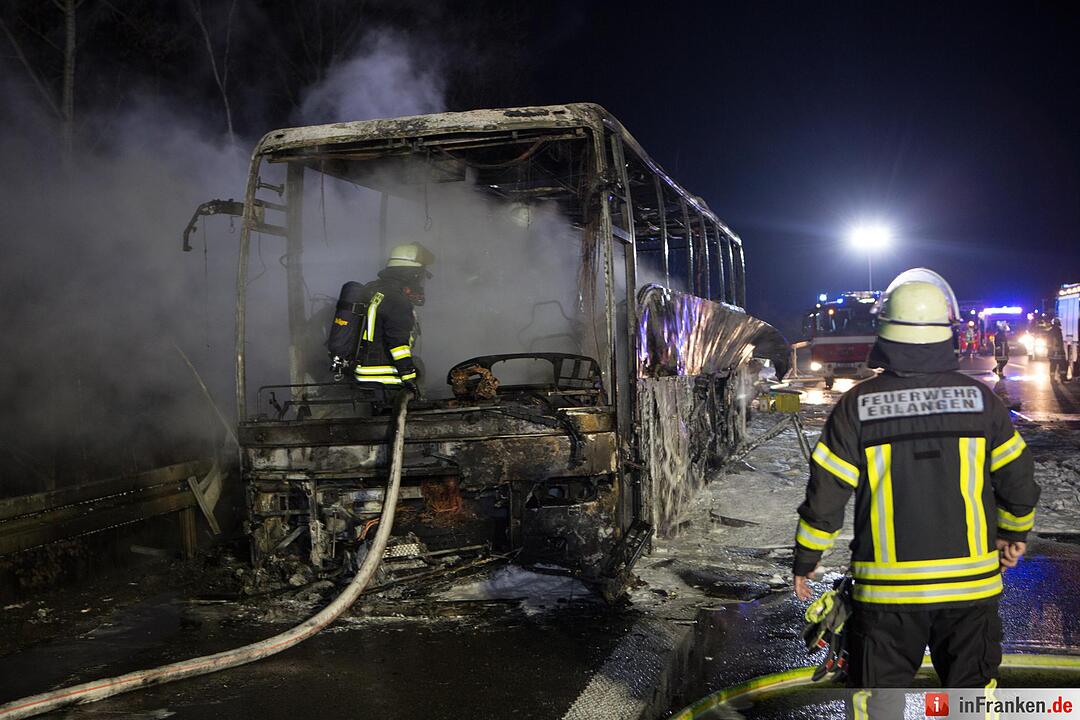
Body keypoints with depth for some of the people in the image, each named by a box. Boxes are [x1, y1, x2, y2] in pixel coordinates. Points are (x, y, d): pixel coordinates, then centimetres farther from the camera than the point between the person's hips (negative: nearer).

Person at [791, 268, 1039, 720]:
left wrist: (804, 564, 7)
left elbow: (825, 496, -7)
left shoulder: (856, 405, -9)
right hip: (971, 582, 2)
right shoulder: (979, 399, -4)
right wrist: (1015, 535, 24)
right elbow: (1018, 481, 4)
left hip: (887, 588, -1)